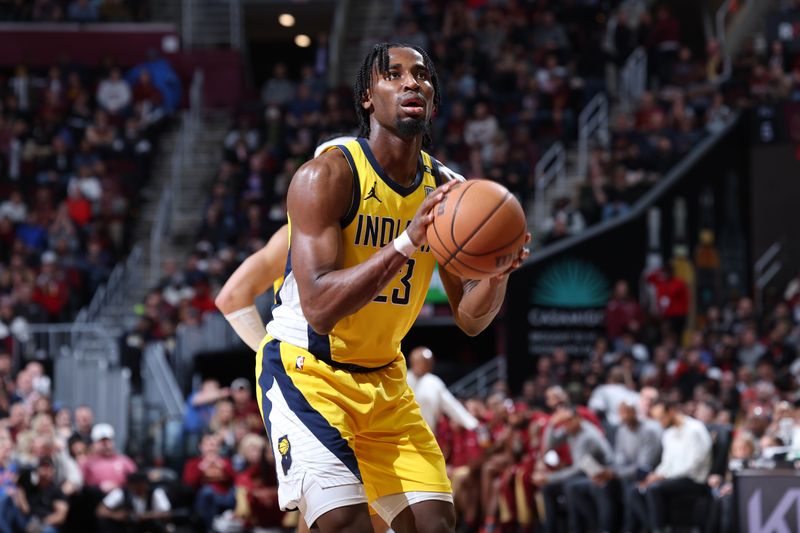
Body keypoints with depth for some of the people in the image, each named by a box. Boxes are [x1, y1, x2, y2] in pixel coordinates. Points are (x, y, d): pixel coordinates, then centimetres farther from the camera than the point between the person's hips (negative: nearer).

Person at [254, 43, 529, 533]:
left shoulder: (444, 190, 1)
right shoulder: (326, 176, -18)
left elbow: (471, 319, 5)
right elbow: (319, 308, -28)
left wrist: (499, 271, -17)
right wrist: (406, 243, -36)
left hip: (384, 380, 6)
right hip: (305, 370, -6)